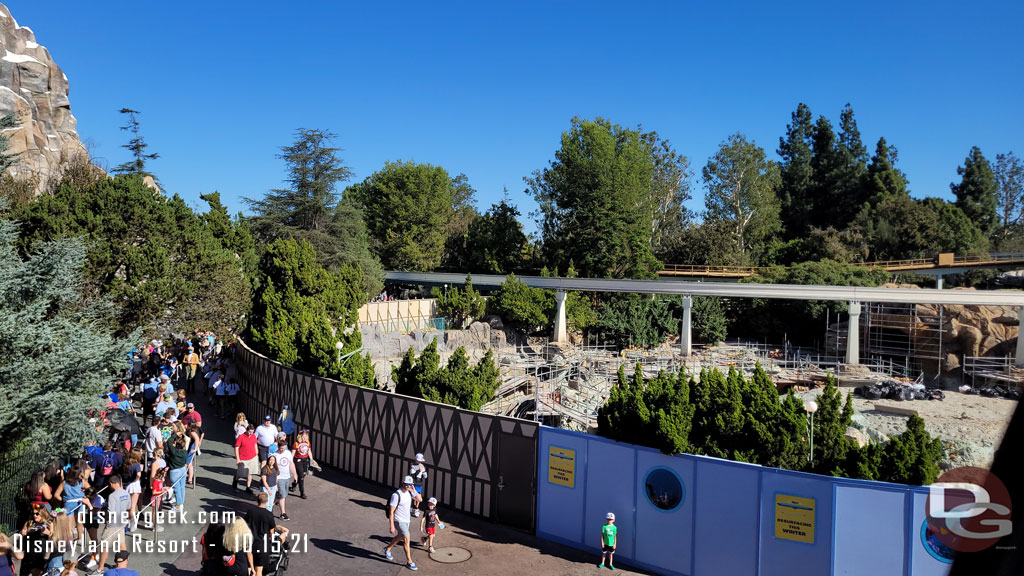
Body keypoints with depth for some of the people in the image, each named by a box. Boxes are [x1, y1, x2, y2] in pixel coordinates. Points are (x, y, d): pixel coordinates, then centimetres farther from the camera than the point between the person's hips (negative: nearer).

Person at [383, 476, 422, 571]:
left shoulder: (409, 492, -1)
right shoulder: (396, 495, -24)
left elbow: (419, 499, 4)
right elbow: (391, 511, -21)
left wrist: (414, 491, -12)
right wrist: (391, 526, -23)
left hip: (407, 520, 8)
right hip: (399, 521, -8)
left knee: (400, 537, 24)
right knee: (406, 539, -10)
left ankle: (387, 549, 48)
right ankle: (409, 562, 0)